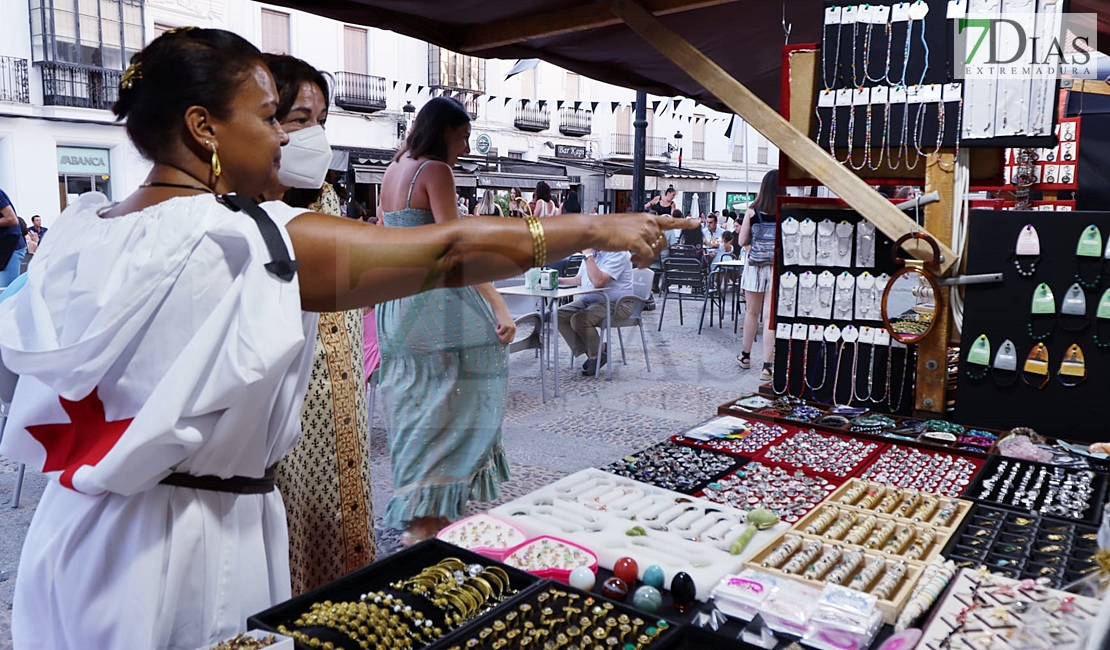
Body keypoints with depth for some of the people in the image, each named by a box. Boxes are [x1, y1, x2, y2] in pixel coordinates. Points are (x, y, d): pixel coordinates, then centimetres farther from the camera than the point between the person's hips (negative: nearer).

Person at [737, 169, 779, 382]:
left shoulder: (753, 211, -3)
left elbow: (742, 241, 2)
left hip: (755, 267, 2)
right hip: (776, 268, -2)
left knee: (752, 312, 18)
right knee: (770, 317, -2)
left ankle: (745, 356, 33)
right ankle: (767, 366, -2)